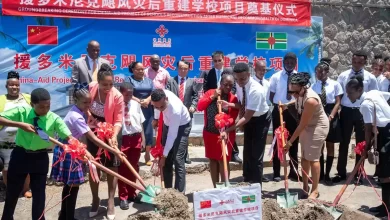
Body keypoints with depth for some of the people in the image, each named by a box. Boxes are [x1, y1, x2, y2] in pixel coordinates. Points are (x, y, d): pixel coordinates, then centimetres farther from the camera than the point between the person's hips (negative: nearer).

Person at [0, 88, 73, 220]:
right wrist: (20, 124, -29)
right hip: (20, 155, 1)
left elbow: (69, 137, -23)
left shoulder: (54, 119, -16)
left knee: (39, 192, 8)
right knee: (12, 191, 19)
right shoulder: (22, 111, -13)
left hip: (40, 158, -1)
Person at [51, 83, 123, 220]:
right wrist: (114, 151, -27)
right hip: (67, 151, -9)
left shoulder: (78, 111, 2)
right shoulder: (76, 117, -27)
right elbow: (94, 139, -28)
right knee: (73, 185, -2)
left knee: (69, 184, 17)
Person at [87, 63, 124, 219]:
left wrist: (114, 136, -36)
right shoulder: (90, 88, -15)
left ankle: (111, 202, 14)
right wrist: (89, 116, -3)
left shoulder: (117, 96, -24)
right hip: (93, 133, 3)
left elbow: (118, 120, -21)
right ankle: (95, 200, 25)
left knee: (111, 168, 2)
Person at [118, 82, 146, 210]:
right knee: (122, 168, 3)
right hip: (122, 139, -4)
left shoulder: (136, 104, 7)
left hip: (136, 138, 5)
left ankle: (131, 193, 28)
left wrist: (143, 138, 10)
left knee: (134, 167, 13)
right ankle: (123, 197, 14)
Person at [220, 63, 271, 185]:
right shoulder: (239, 85, -15)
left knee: (256, 155, -5)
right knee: (247, 153, 14)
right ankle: (246, 183, 27)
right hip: (249, 118, 7)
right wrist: (229, 104, -21)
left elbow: (247, 117, -35)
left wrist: (228, 130, -40)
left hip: (261, 119, -7)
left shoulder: (256, 90, -36)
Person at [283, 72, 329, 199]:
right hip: (306, 126, 9)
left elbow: (302, 124, -30)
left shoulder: (310, 100, -35)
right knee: (304, 156, 10)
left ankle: (315, 190, 4)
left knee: (313, 158, -7)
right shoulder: (300, 93, -11)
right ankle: (305, 187, 19)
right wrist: (287, 104, 1)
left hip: (318, 127, -8)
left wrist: (290, 141, -25)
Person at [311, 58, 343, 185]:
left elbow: (337, 102, -4)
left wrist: (331, 116, -14)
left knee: (330, 145, 6)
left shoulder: (335, 84, -3)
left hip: (331, 116, -2)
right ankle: (320, 173, 20)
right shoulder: (314, 86, 2)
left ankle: (327, 175, 15)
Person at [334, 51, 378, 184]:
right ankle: (341, 172, 20)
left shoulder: (370, 78, -1)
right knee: (344, 143, 8)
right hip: (346, 111, 0)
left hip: (362, 112, 0)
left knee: (361, 144, 9)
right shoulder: (343, 76, 1)